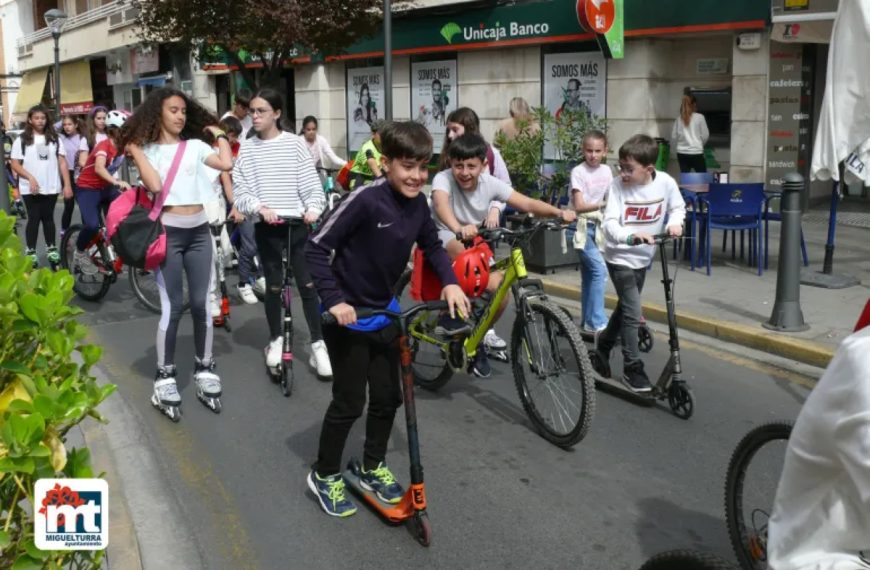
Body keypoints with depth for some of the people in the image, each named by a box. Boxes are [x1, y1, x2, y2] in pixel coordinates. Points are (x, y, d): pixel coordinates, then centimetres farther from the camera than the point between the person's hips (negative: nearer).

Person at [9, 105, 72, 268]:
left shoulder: (54, 139, 9)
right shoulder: (22, 140, 2)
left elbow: (62, 163, 6)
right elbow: (15, 164, 0)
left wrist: (67, 185, -2)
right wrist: (30, 177, -15)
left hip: (51, 187, 2)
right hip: (30, 188, -2)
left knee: (48, 218, 9)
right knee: (34, 219, -1)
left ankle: (51, 249, 19)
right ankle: (30, 252, 6)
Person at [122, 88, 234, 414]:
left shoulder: (196, 146, 9)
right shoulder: (148, 150, 2)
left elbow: (227, 164, -7)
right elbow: (154, 185, -15)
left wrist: (218, 133, 6)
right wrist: (134, 150, -9)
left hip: (199, 231, 3)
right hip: (167, 232, -3)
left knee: (200, 303, 7)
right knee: (172, 306, -3)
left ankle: (204, 367, 21)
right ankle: (165, 375, 10)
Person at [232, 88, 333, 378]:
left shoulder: (295, 143, -1)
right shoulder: (247, 148, 3)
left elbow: (311, 183, -2)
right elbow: (240, 191, -1)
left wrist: (313, 208, -19)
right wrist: (259, 207, -19)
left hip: (296, 223, -1)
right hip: (265, 226, 1)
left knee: (308, 284, -2)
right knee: (273, 286, 9)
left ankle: (318, 344, 5)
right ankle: (275, 339, 26)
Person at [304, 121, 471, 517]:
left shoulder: (418, 204, -4)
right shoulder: (365, 200, -25)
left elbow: (432, 246, 13)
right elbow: (316, 248, -24)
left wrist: (449, 282, -2)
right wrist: (334, 300, -29)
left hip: (384, 313, 7)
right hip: (348, 315, -7)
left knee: (388, 396, 14)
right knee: (349, 402, 3)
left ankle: (373, 468, 35)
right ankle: (325, 475, 24)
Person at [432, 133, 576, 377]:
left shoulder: (490, 183, -13)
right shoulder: (443, 179, -24)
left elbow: (527, 203, -20)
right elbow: (441, 203, -47)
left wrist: (559, 212, -38)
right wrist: (458, 228, -68)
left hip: (476, 244, 4)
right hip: (443, 239, -4)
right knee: (462, 249, -40)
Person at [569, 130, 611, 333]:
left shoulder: (606, 171, 5)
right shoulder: (578, 172, -12)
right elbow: (579, 206, -19)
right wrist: (602, 204, -32)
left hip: (597, 227, 6)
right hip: (582, 227, -6)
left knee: (589, 276, 13)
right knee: (599, 270, -19)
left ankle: (587, 323, 22)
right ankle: (598, 323, -15)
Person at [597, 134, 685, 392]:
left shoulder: (665, 182, -13)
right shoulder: (618, 186, -20)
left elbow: (678, 206, 5)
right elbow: (610, 223, -26)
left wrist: (675, 222, -17)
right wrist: (630, 236, -45)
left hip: (643, 257, 4)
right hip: (620, 257, -4)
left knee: (625, 308, 20)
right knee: (633, 313, -9)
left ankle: (603, 345, 45)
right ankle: (632, 368, 3)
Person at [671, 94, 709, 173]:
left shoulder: (678, 119, 4)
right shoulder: (699, 117, -4)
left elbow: (673, 137, 5)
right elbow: (705, 135, -1)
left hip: (681, 153, 4)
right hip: (696, 153, -3)